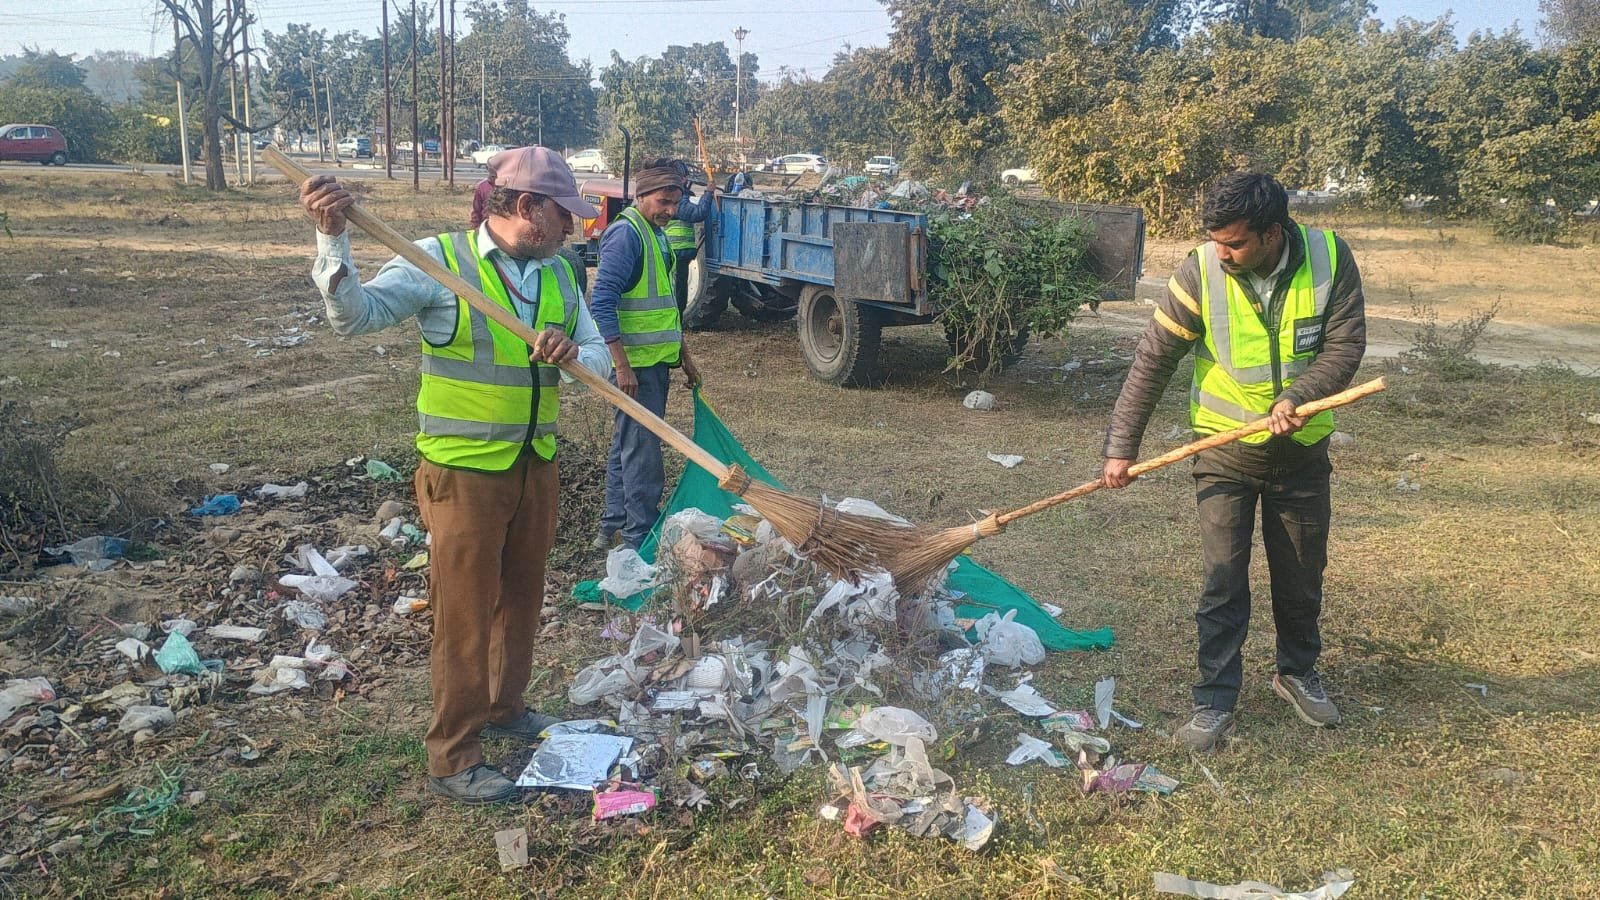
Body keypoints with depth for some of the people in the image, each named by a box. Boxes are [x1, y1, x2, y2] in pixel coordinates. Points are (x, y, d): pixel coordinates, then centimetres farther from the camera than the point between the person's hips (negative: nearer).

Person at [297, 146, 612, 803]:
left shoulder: (558, 274, 7)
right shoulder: (440, 258, -11)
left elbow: (600, 359, 3)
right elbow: (356, 314, -19)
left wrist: (573, 353, -20)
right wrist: (332, 240, -34)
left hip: (535, 467, 6)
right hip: (463, 472, -6)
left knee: (521, 599, 19)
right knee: (465, 614, 1)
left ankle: (503, 706, 42)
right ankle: (451, 758, 14)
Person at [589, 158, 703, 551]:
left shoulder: (656, 235, 14)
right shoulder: (625, 234, -15)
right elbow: (602, 302, -21)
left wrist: (684, 354, 23)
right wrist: (622, 365, -24)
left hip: (656, 361, 10)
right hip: (635, 363, -10)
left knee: (626, 443, 17)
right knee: (642, 450, -5)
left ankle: (613, 526, 28)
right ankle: (641, 541, 2)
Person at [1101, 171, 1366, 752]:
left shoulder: (1329, 257, -14)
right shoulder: (1201, 271, -18)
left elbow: (1345, 346, -11)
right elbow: (1152, 362, -14)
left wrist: (1298, 397, -29)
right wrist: (1121, 445, -15)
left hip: (1302, 449, 2)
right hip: (1225, 449, -2)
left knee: (1302, 573, 16)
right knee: (1224, 578, -1)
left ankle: (1298, 672, 39)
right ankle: (1215, 701, 10)